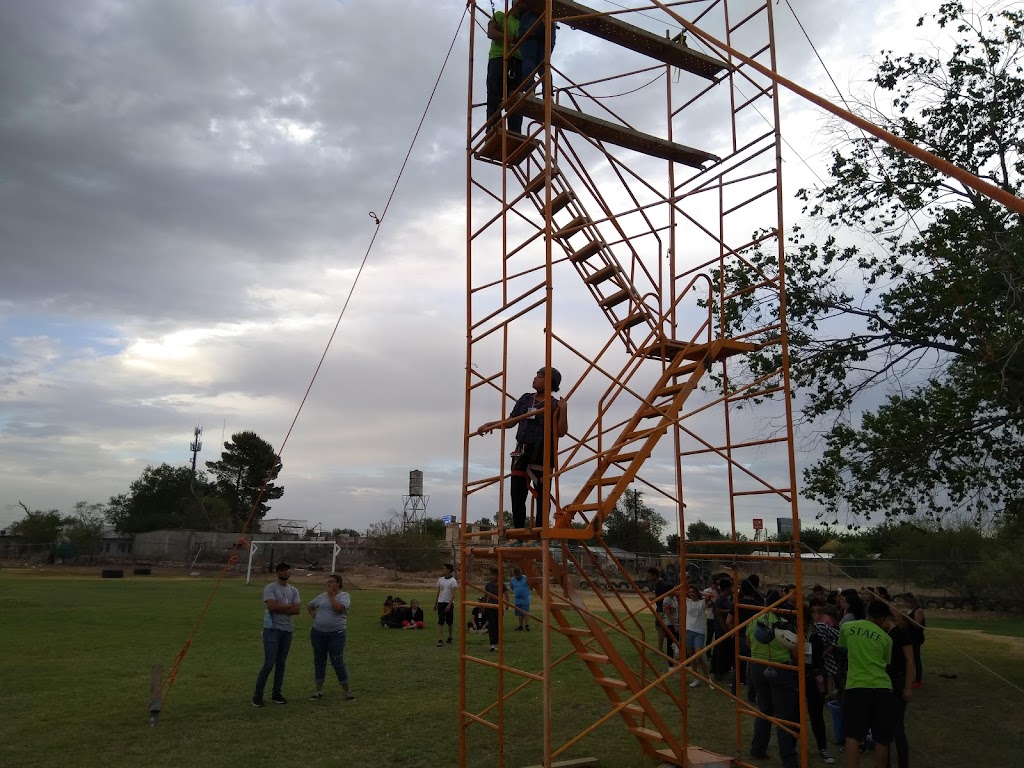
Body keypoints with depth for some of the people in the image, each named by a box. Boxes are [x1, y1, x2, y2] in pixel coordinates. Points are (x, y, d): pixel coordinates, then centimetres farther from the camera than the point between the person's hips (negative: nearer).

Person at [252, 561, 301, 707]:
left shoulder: (293, 590, 9)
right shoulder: (270, 588, -6)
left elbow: (297, 610, -2)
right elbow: (272, 606, -21)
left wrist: (280, 608, -13)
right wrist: (289, 606, -8)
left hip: (287, 630, 6)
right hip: (272, 629, -6)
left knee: (281, 663, 11)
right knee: (269, 663, -8)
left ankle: (276, 693, 20)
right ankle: (257, 694, 4)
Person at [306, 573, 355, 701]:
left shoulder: (344, 596, -4)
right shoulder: (322, 596, 10)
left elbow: (339, 608, -24)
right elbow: (309, 606, 24)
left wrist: (331, 595, -13)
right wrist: (314, 616, 8)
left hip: (336, 634, -5)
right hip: (318, 633, 5)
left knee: (338, 663, -4)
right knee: (319, 661, 11)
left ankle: (347, 691, 5)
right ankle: (319, 690, 22)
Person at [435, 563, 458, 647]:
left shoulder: (453, 581, -9)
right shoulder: (440, 579, 6)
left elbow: (453, 594, -14)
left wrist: (449, 605, -22)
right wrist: (435, 603, 14)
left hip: (449, 603, -3)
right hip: (441, 602, 3)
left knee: (449, 622, 10)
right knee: (440, 622, -6)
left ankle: (450, 637, 27)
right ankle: (440, 640, -10)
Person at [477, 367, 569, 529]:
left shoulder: (555, 405, -1)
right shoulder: (525, 399, 15)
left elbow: (561, 432, -8)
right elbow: (510, 421, 22)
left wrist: (563, 410, -17)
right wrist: (490, 425, 11)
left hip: (542, 454, -6)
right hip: (522, 453, 6)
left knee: (542, 495, -1)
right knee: (517, 494, 5)